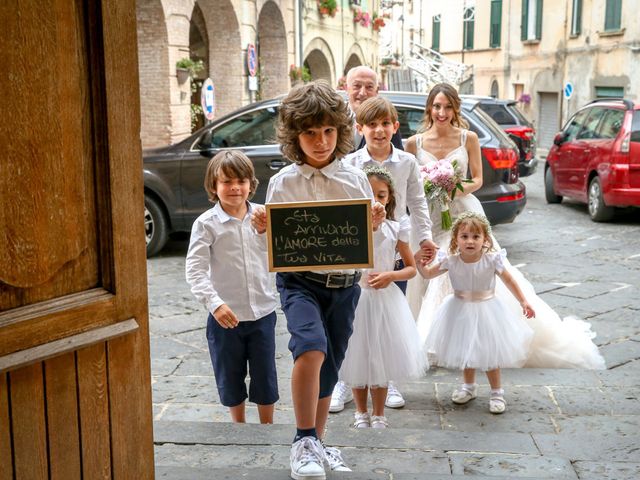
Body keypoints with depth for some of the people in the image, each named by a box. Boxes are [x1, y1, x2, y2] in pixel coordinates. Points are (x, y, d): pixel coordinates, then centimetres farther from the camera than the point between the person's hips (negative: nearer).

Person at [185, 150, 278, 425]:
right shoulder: (206, 223, -9)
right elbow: (195, 269, -15)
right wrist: (214, 303, -28)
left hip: (262, 312, 2)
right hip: (225, 316, -2)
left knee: (265, 376, 11)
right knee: (230, 377, 14)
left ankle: (267, 428, 30)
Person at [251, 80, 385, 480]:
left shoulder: (355, 180, 1)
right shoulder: (283, 183, -3)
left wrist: (375, 225, -15)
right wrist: (262, 230, -19)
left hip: (345, 283, 3)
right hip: (300, 281, -2)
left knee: (329, 367, 12)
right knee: (311, 348, -27)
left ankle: (317, 444, 31)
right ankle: (304, 443, -12)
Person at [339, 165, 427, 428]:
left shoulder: (395, 229, -4)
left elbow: (412, 268, 4)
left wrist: (391, 275, -14)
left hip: (385, 299, 1)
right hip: (355, 297, -1)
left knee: (380, 357, 9)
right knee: (357, 357, 11)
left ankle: (378, 415, 27)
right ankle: (361, 412, 31)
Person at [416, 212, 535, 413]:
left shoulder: (491, 260, -19)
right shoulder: (451, 261, -15)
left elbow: (509, 280, -4)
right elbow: (428, 274, -3)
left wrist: (523, 302, -4)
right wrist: (419, 263, -23)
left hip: (486, 310, -3)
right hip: (460, 311, 3)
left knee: (490, 352, 4)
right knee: (465, 349, 18)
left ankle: (496, 392, 21)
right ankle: (469, 386, 39)